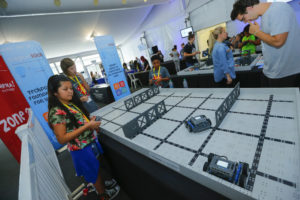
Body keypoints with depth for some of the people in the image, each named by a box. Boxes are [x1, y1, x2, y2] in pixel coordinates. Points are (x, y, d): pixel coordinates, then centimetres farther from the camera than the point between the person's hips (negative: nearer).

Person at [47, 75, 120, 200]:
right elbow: (62, 139, -23)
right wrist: (87, 126, -28)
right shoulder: (56, 112, -23)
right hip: (81, 149, -7)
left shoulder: (72, 103, 1)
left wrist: (90, 120, -5)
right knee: (94, 171, 16)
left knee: (97, 167, 27)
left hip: (91, 141, 7)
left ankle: (102, 184, 54)